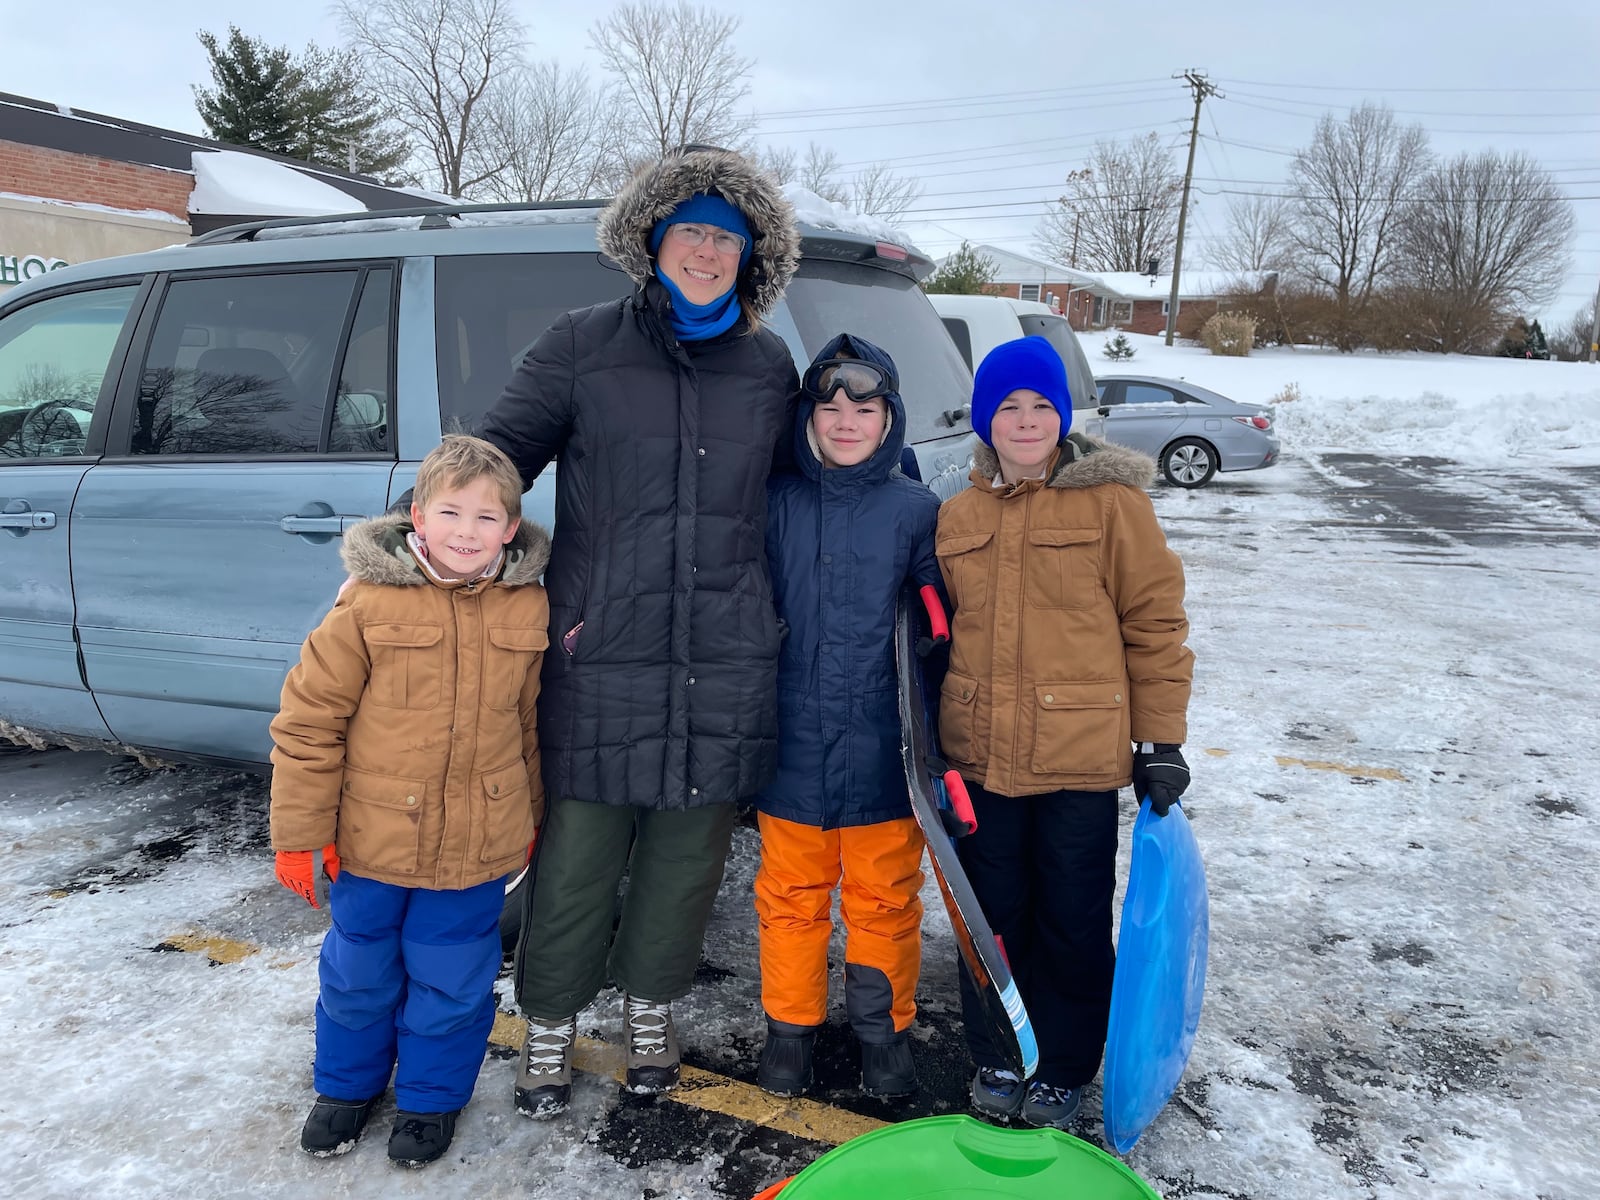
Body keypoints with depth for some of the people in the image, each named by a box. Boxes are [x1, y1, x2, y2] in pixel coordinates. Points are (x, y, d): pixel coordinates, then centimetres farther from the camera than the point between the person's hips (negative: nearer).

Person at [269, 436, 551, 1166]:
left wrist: (530, 816, 14)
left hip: (477, 846, 1)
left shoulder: (527, 608, -5)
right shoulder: (370, 602, -15)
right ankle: (347, 1084, 46)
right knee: (358, 974, 20)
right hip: (370, 839, -1)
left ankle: (431, 1096, 39)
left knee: (452, 981, 15)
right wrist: (299, 830, -8)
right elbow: (308, 718, -9)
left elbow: (532, 723, 7)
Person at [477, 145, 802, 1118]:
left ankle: (651, 1001, 37)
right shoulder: (584, 346, 2)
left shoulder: (770, 367, 10)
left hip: (725, 664, 3)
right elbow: (496, 452, 0)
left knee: (689, 851, 13)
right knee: (580, 852, 5)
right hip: (600, 656, -2)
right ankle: (552, 1020, 28)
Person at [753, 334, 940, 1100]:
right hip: (791, 751, 1)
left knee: (884, 898, 14)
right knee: (791, 895, 15)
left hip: (882, 755, -1)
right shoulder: (776, 504, 0)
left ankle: (884, 1027, 34)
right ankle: (791, 1024, 34)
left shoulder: (916, 511, -3)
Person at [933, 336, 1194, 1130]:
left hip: (1081, 759, -3)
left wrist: (1161, 741, -5)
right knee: (992, 914, 15)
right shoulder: (957, 516, 8)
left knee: (1072, 921, 9)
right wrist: (931, 739, 15)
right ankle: (997, 1058, 35)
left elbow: (1155, 624, -4)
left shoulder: (1112, 502, -5)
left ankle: (1063, 1070, 30)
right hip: (979, 757, 4)